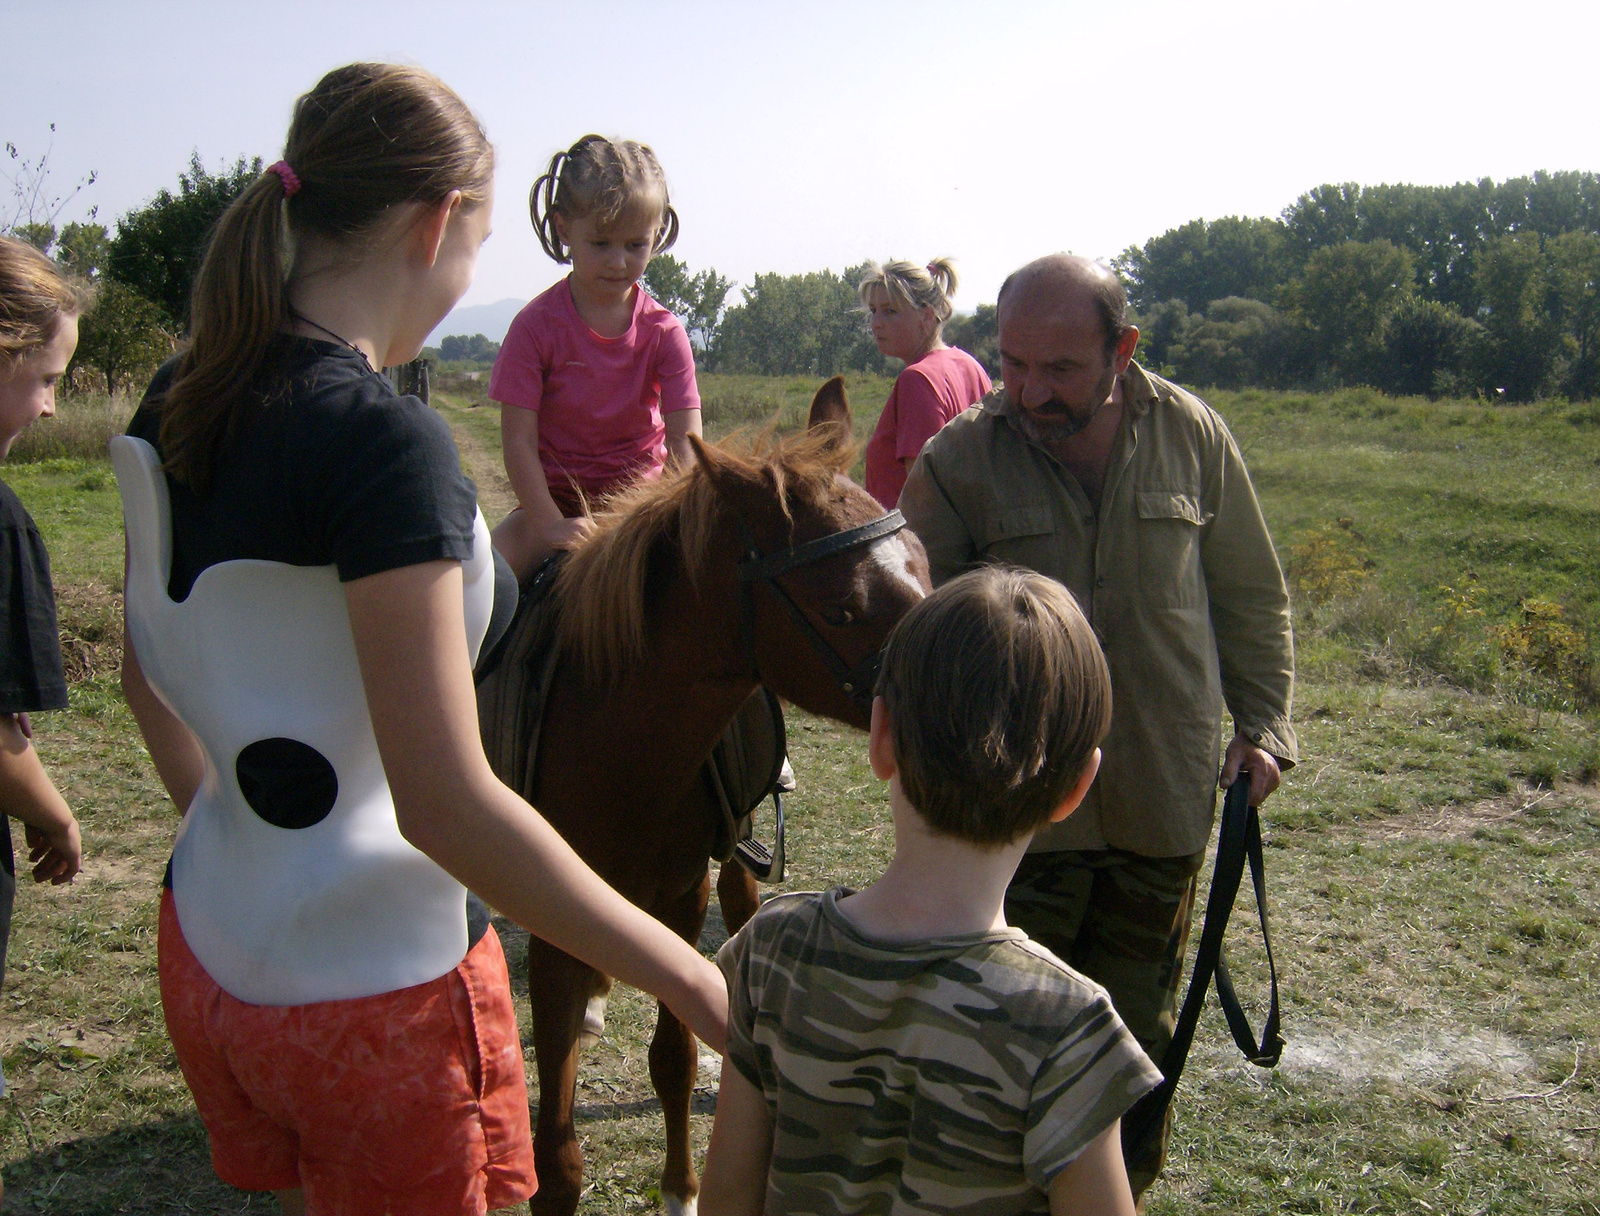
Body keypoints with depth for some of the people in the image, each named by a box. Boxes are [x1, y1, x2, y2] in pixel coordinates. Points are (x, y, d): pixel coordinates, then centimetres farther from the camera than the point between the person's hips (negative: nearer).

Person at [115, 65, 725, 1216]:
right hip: (372, 984, -7)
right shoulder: (387, 441, -25)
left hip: (208, 944, 8)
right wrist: (691, 977, -21)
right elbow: (446, 804, -28)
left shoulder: (175, 406, 0)